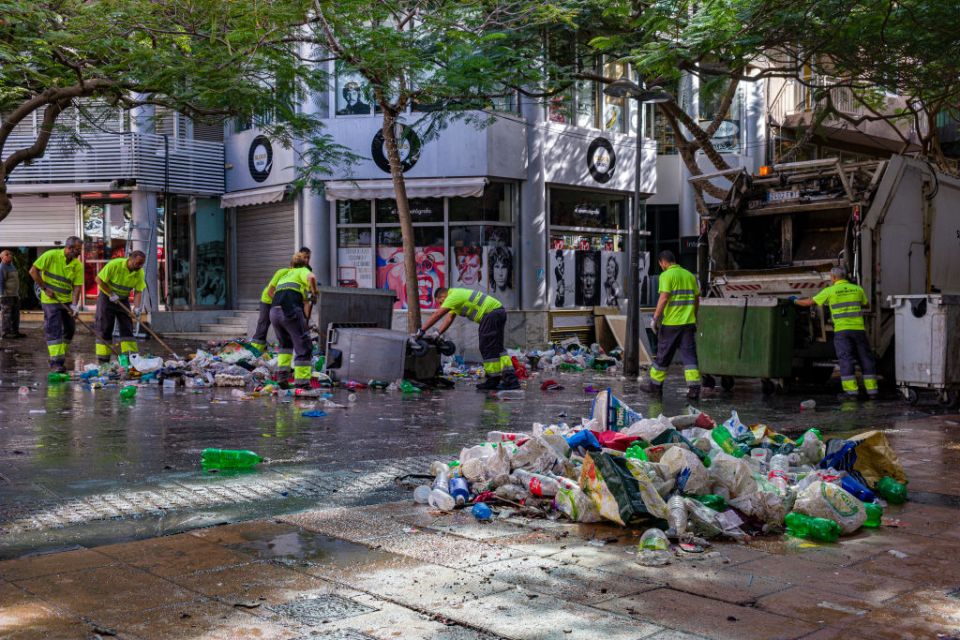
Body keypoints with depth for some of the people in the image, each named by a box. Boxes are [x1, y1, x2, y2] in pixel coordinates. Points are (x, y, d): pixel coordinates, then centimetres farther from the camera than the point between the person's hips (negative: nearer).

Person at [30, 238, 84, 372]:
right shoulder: (51, 255, -14)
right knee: (54, 329, -9)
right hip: (51, 300, -5)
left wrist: (74, 305, -18)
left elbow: (77, 286, -6)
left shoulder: (78, 265, -4)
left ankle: (60, 355, 26)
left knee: (70, 328, 9)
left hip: (67, 300, 5)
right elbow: (33, 271, -11)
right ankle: (56, 361, -9)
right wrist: (45, 288, -13)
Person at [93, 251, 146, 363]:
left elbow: (138, 291, -10)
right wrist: (111, 294, -20)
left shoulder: (140, 272, -10)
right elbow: (99, 279, -17)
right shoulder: (115, 264, -23)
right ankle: (103, 360, 0)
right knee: (104, 329, -3)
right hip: (106, 297, -4)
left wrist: (137, 307, -26)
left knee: (127, 328, -1)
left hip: (123, 300, 4)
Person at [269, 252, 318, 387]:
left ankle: (282, 371, 24)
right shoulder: (302, 271, 15)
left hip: (274, 311, 6)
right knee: (303, 347, 4)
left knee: (285, 343, 30)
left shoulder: (283, 277, 35)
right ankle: (301, 381, 0)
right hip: (291, 311, -6)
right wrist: (314, 293, 7)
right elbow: (311, 277, -9)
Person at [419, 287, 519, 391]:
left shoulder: (453, 296, -9)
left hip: (492, 312, -10)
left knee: (487, 348, -4)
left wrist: (421, 331, -6)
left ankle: (493, 380, -1)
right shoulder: (456, 295, 21)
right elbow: (449, 319, 20)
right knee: (497, 348, 13)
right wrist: (438, 333, 12)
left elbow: (437, 315, -10)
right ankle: (511, 378, 12)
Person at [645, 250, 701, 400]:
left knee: (663, 355, 8)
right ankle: (694, 388, -7)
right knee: (689, 355, 3)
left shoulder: (666, 275, -7)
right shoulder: (690, 275, 12)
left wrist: (655, 318, -12)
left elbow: (664, 298, -17)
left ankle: (655, 385, 20)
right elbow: (697, 300, 16)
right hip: (688, 322, 5)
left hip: (670, 323, -5)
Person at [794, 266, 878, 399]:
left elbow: (810, 302, 6)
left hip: (842, 330, -3)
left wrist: (796, 301, 23)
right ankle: (871, 389, 10)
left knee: (846, 359, -3)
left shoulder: (830, 291, 0)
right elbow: (866, 305, 25)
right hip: (859, 328, 3)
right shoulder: (857, 289, 10)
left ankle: (851, 390, -8)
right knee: (865, 358, 9)